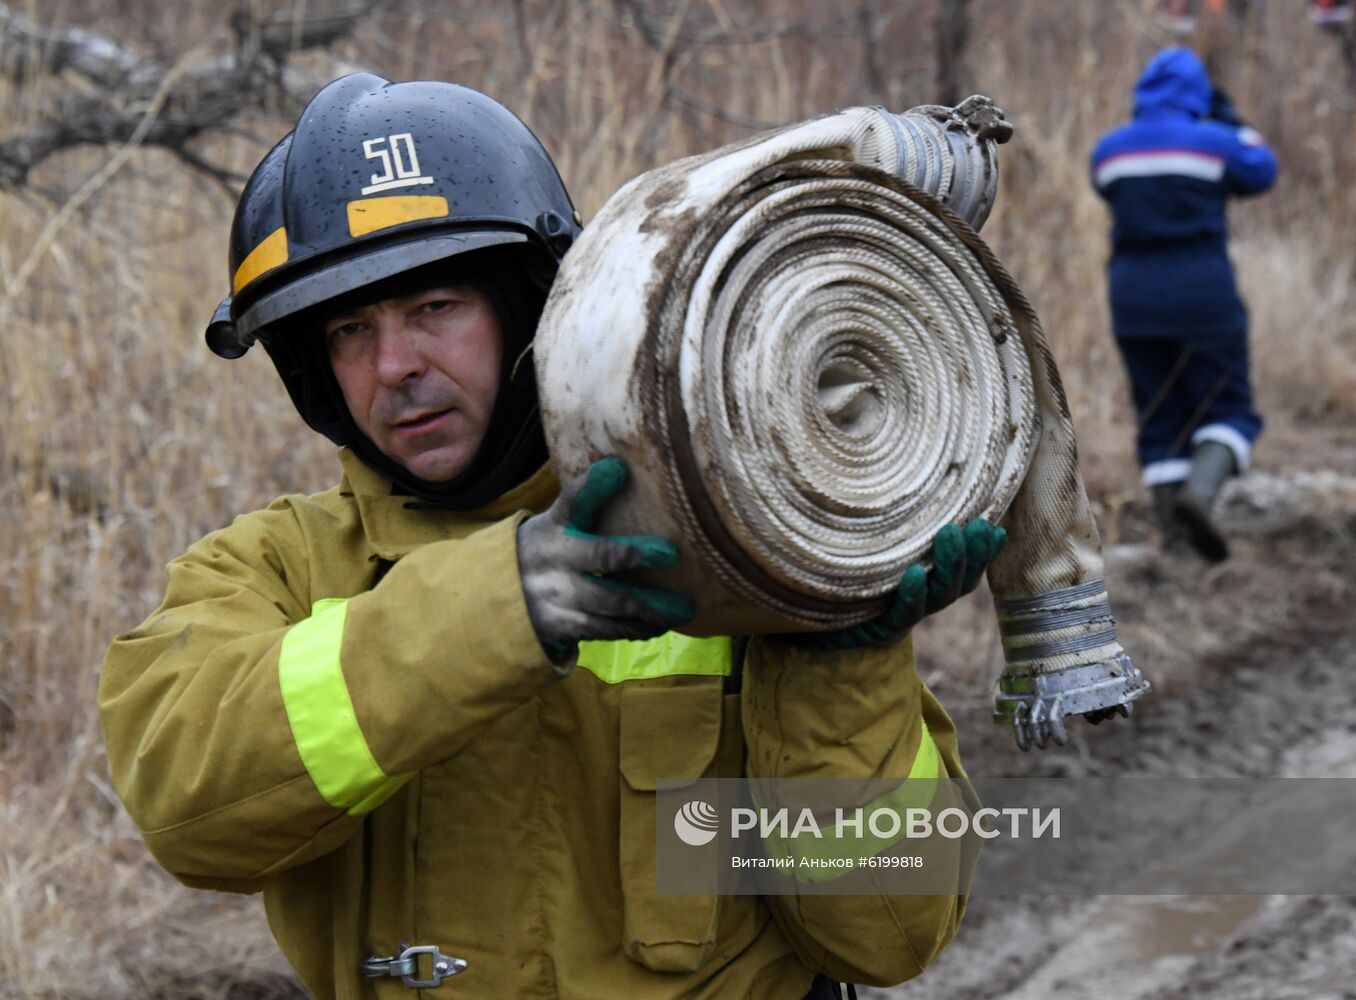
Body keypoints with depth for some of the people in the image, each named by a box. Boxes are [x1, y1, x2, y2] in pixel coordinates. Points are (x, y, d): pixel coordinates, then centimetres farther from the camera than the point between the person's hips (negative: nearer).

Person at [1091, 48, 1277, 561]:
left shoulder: (1109, 148, 4)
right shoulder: (1212, 141, -6)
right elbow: (1262, 171, 11)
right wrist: (1230, 117, 19)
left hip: (1133, 295, 4)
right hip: (1202, 291, -4)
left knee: (1161, 417, 12)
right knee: (1228, 410, 4)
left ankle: (1173, 528, 7)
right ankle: (1199, 492, -23)